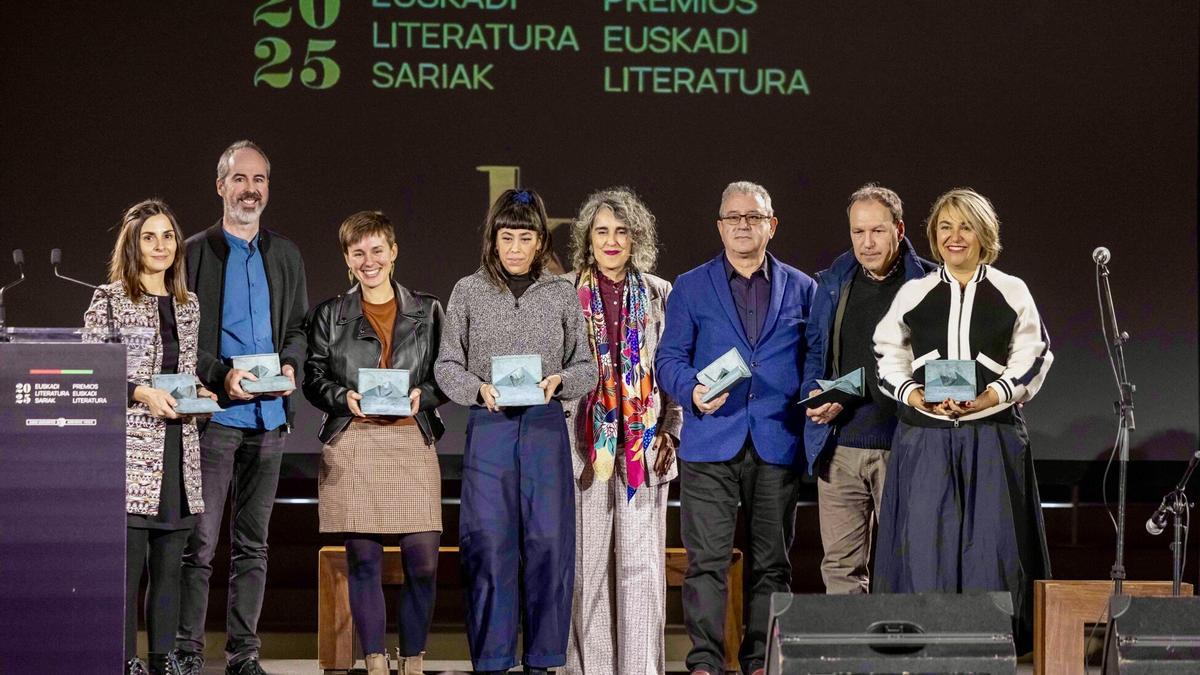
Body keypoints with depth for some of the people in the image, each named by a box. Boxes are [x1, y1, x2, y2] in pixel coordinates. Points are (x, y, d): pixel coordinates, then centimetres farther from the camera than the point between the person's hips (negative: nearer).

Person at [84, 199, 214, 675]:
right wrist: (142, 393, -15)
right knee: (128, 560, -8)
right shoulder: (110, 299, -1)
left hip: (179, 447, 6)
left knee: (169, 564, 7)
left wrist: (199, 392, 5)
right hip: (131, 444, -5)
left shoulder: (187, 305, 17)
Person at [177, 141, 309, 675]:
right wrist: (220, 375, -16)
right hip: (214, 413, -4)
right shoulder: (194, 253, 0)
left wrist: (290, 364, -4)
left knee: (253, 544, 8)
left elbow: (299, 326, 17)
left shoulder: (285, 255, 15)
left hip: (268, 414, 4)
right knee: (200, 542, -5)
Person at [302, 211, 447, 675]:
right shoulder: (330, 315, 11)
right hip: (352, 446, 0)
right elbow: (313, 379, 9)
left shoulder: (427, 311, 11)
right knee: (363, 559, 0)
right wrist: (344, 397, -9)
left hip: (411, 441, 0)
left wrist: (423, 395, -8)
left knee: (422, 561, -6)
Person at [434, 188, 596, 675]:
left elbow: (587, 368, 9)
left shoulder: (562, 295, 7)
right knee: (488, 544, -1)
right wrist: (479, 389, -14)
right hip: (488, 429, -1)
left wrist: (559, 381, -12)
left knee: (548, 542, 0)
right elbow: (446, 365, 5)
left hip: (545, 429, 1)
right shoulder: (469, 292, 5)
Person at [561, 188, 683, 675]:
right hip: (585, 444, -1)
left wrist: (670, 431, 2)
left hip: (644, 445, 1)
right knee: (588, 559, 0)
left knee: (642, 560, -3)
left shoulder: (659, 295, 10)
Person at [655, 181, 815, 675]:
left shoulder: (801, 289, 13)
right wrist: (692, 391, -14)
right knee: (707, 559, -6)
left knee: (771, 561, 6)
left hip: (778, 444, 2)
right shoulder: (691, 287, 10)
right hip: (710, 443, -1)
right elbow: (669, 358, 6)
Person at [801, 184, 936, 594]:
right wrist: (816, 396, -3)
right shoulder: (832, 284, 11)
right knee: (840, 564, 4)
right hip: (839, 447, 3)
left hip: (902, 449, -3)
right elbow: (813, 350, 16)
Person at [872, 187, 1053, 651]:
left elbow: (1030, 364, 2)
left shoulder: (1012, 293, 6)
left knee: (990, 546, -3)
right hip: (925, 438, 1)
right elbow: (889, 363, 9)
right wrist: (921, 400, -9)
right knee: (925, 545, -3)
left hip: (993, 438, -1)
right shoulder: (913, 294, 9)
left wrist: (982, 400, -13)